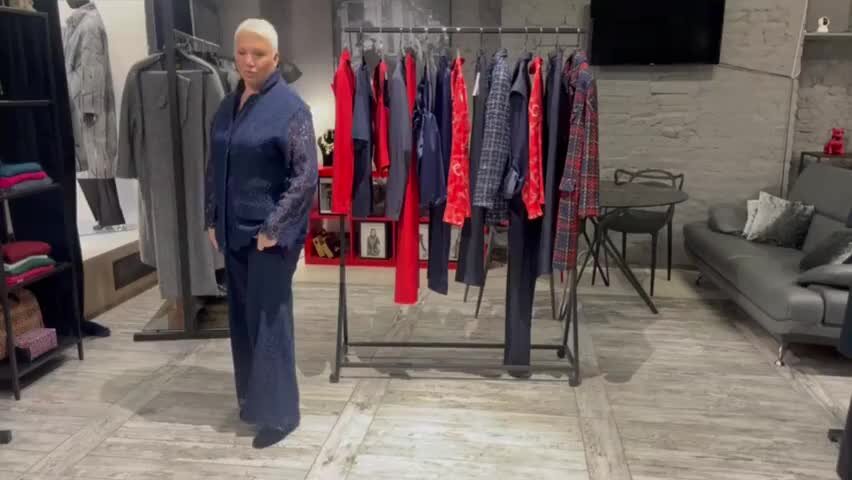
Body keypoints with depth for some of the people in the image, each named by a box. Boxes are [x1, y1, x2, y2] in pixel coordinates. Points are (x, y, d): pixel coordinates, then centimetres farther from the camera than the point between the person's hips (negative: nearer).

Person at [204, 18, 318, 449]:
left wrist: (273, 227, -17)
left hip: (270, 235, -6)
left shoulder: (290, 107, -10)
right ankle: (251, 398, 31)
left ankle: (278, 413, 14)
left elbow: (306, 175, -15)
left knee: (269, 319, 0)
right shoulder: (227, 106, 10)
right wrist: (212, 221, 10)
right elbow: (214, 169, 16)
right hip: (234, 232, 7)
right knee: (242, 318, 14)